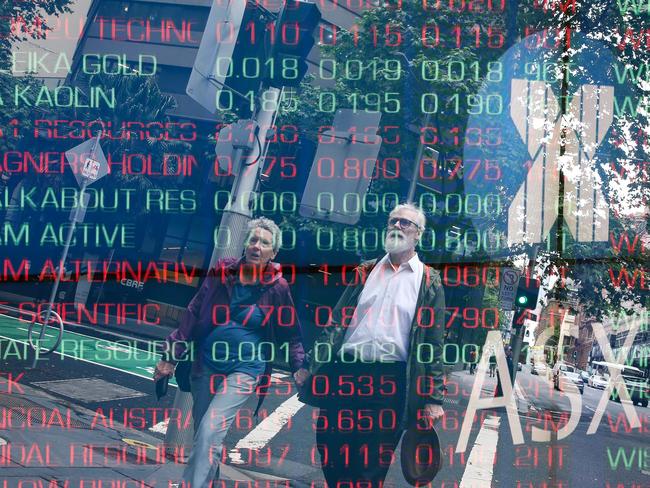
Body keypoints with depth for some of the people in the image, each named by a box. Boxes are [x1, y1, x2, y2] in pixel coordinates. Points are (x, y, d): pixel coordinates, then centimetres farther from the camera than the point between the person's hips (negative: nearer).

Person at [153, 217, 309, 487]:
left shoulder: (277, 288, -4)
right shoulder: (221, 273, 0)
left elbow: (290, 332, 5)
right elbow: (193, 315, 3)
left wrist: (299, 366, -9)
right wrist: (171, 355, 2)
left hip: (244, 369, -3)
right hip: (206, 365, 3)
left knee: (210, 433, -18)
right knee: (202, 436, 11)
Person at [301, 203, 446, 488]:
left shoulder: (429, 281, 5)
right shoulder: (365, 272, 13)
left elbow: (434, 342, 3)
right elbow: (336, 322, 11)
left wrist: (434, 399, -2)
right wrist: (314, 366, 2)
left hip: (392, 380, -3)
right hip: (346, 372, 3)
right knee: (329, 453, 7)